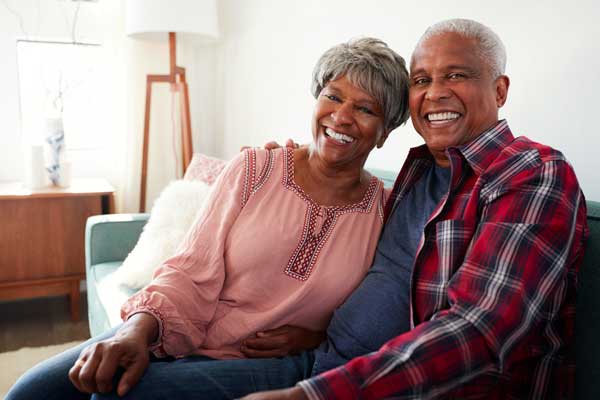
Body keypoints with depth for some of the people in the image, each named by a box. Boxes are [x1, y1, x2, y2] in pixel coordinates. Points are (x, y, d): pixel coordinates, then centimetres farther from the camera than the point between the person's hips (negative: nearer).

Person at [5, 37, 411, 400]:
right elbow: (191, 275, -6)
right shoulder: (253, 170, -3)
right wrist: (140, 329, -23)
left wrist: (316, 340, -12)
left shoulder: (386, 212, -3)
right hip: (174, 338, 2)